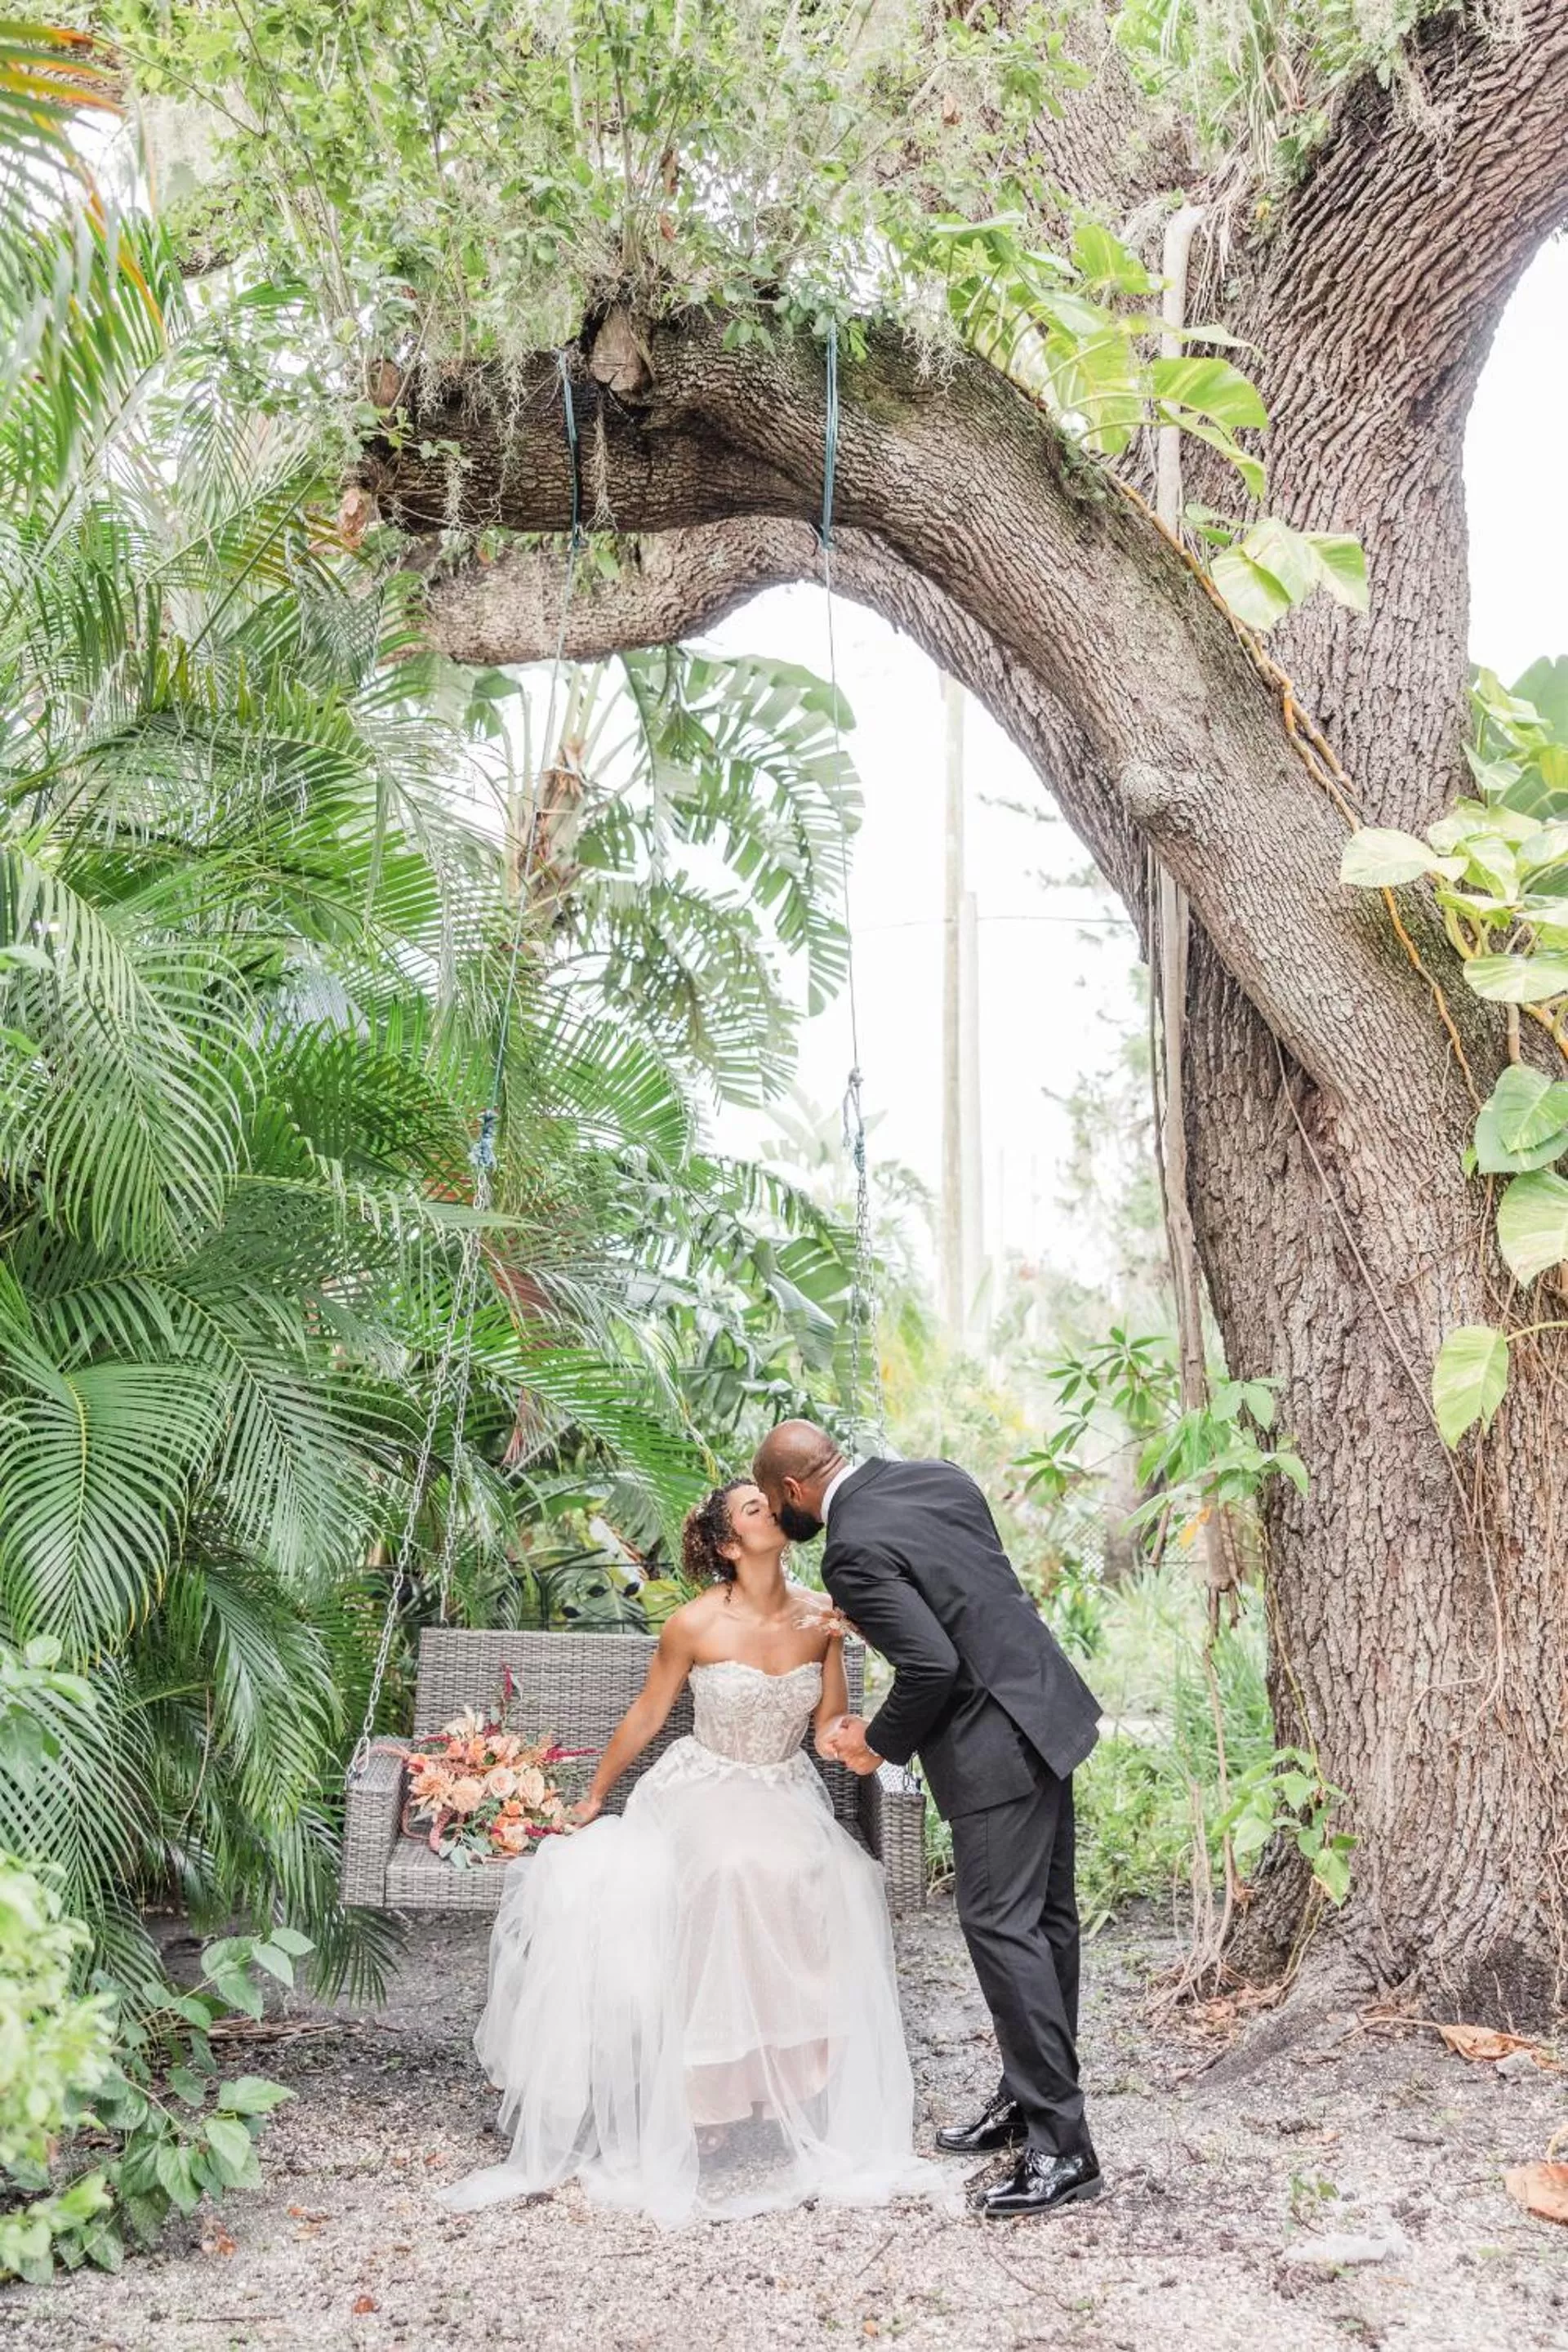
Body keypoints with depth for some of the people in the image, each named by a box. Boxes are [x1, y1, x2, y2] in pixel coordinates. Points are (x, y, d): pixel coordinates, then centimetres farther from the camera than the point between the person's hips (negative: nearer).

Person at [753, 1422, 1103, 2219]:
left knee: (1001, 1924, -6)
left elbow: (931, 1666, -24)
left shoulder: (854, 1550, -19)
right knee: (1045, 1916, 16)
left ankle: (1061, 2146, -3)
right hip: (1044, 1706, 10)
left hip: (992, 1746, -10)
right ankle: (1030, 2099, 29)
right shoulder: (938, 1478, 7)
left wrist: (880, 1744, -7)